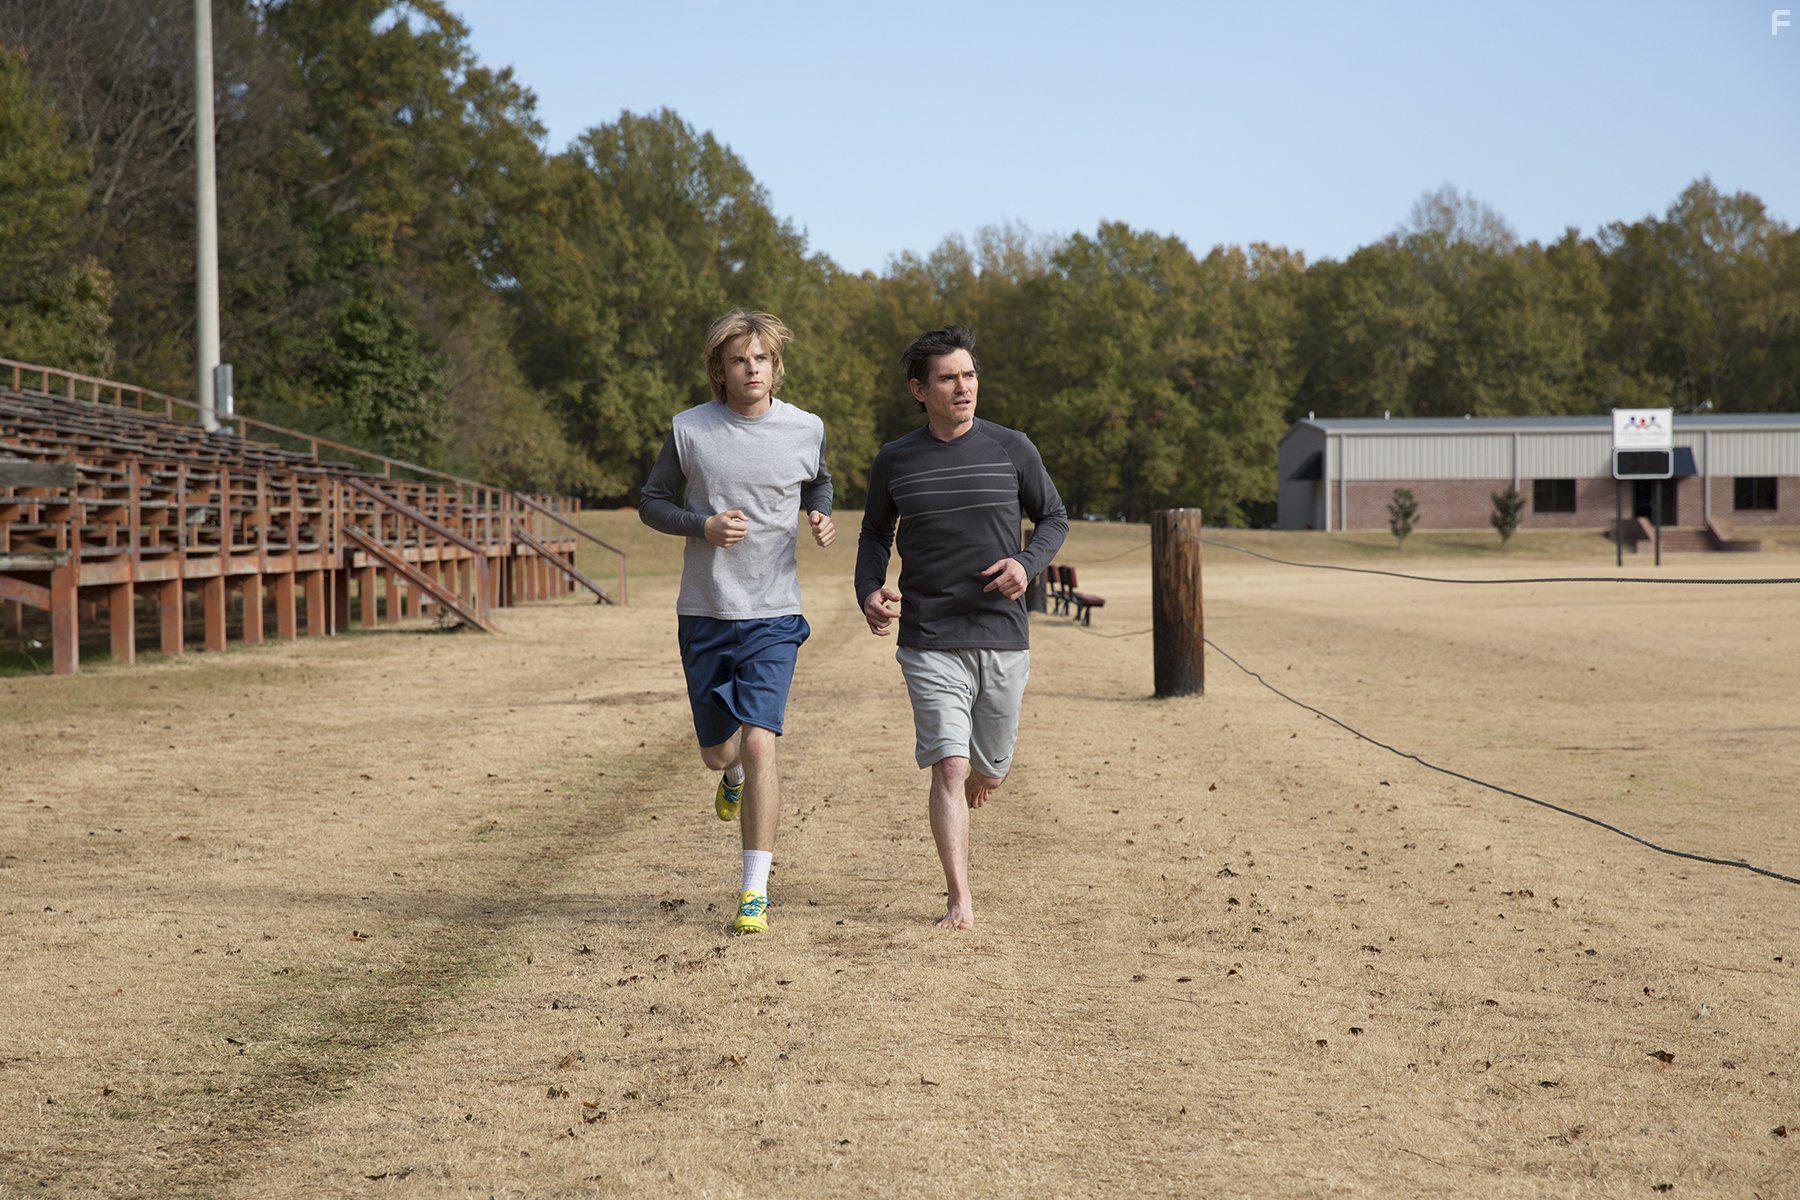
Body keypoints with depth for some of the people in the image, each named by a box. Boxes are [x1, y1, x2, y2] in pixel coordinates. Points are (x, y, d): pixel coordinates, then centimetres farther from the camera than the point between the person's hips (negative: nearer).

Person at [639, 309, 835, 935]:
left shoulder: (806, 430, -1)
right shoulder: (689, 430, -3)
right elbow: (652, 503, 7)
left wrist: (822, 517, -1)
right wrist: (702, 525, -12)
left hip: (773, 615, -1)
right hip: (704, 613, 2)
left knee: (759, 745, -15)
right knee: (717, 752, 14)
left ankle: (755, 892, -9)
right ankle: (736, 774, 54)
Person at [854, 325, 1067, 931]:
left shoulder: (1012, 449, 1)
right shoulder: (895, 461, 2)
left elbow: (1054, 518, 12)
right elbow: (875, 533, 17)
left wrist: (1027, 563, -8)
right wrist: (870, 591, -2)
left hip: (1003, 637, 1)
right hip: (930, 641, -1)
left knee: (987, 775, 11)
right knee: (948, 767, -13)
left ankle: (965, 798, 48)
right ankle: (960, 902, -10)